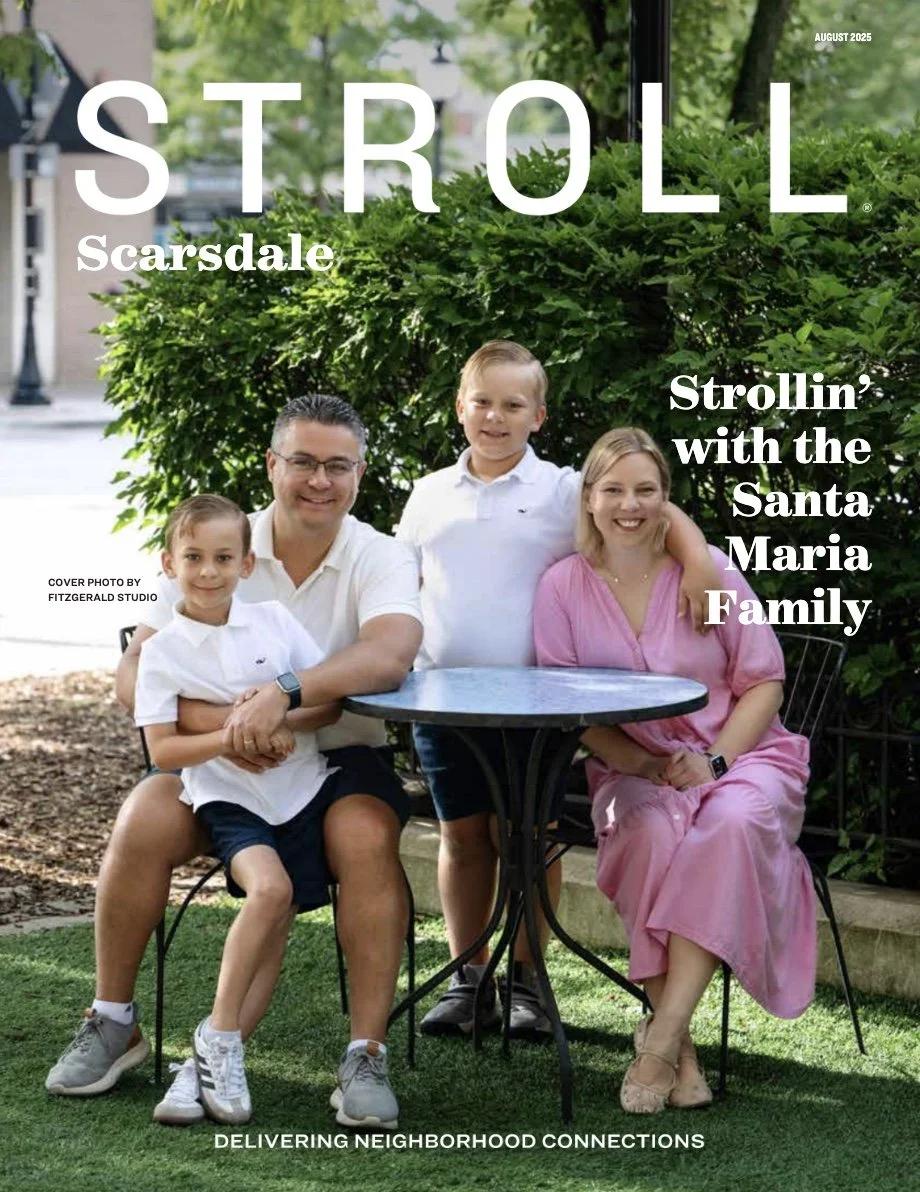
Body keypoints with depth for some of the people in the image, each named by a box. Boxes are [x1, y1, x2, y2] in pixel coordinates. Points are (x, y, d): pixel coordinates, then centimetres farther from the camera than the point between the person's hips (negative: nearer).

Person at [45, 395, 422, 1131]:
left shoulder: (381, 560, -6)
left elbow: (390, 655, -29)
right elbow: (135, 675, -10)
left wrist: (282, 696, -42)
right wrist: (218, 722, -29)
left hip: (341, 758, -2)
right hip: (219, 763, 2)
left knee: (366, 837, -33)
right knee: (143, 824, -25)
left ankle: (368, 1056, -24)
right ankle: (112, 1024, -4)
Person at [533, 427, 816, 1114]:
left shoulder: (709, 570, -3)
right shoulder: (564, 587, 1)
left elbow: (764, 683, 0)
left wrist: (713, 760, -15)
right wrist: (642, 766, -14)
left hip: (741, 754, 0)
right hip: (633, 769, 1)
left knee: (733, 822, -36)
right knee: (654, 834, -35)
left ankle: (663, 1034, -33)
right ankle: (681, 1052, -28)